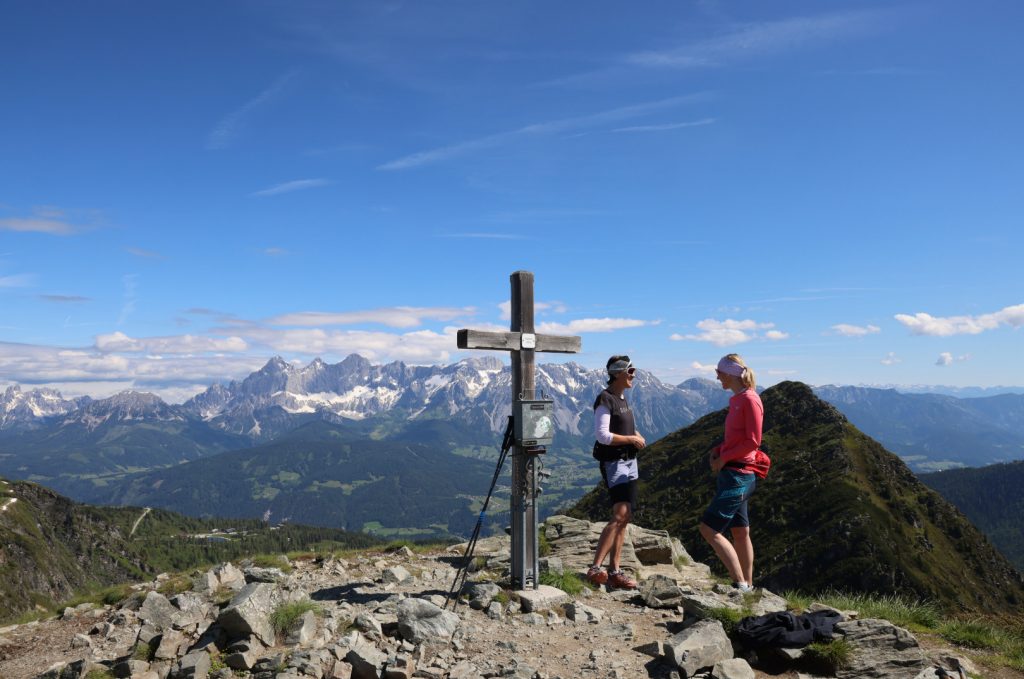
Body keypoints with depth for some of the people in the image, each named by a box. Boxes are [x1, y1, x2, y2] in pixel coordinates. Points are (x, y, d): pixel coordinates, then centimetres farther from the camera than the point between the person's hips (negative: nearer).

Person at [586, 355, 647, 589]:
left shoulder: (622, 398, 16)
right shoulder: (605, 400, -13)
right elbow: (602, 435, -20)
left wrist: (636, 436, 7)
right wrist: (631, 439, -13)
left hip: (629, 462, 10)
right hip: (614, 463, -10)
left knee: (624, 518, 8)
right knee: (620, 515, -20)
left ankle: (614, 572, 12)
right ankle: (595, 568, -19)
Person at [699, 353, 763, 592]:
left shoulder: (750, 400, -14)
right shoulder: (736, 400, 13)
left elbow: (753, 441, -18)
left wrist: (724, 458, -13)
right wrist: (716, 451, 5)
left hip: (738, 475, -10)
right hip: (729, 473, 10)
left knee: (708, 528, -12)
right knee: (740, 531, 14)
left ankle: (741, 584, -7)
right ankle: (748, 586, 24)